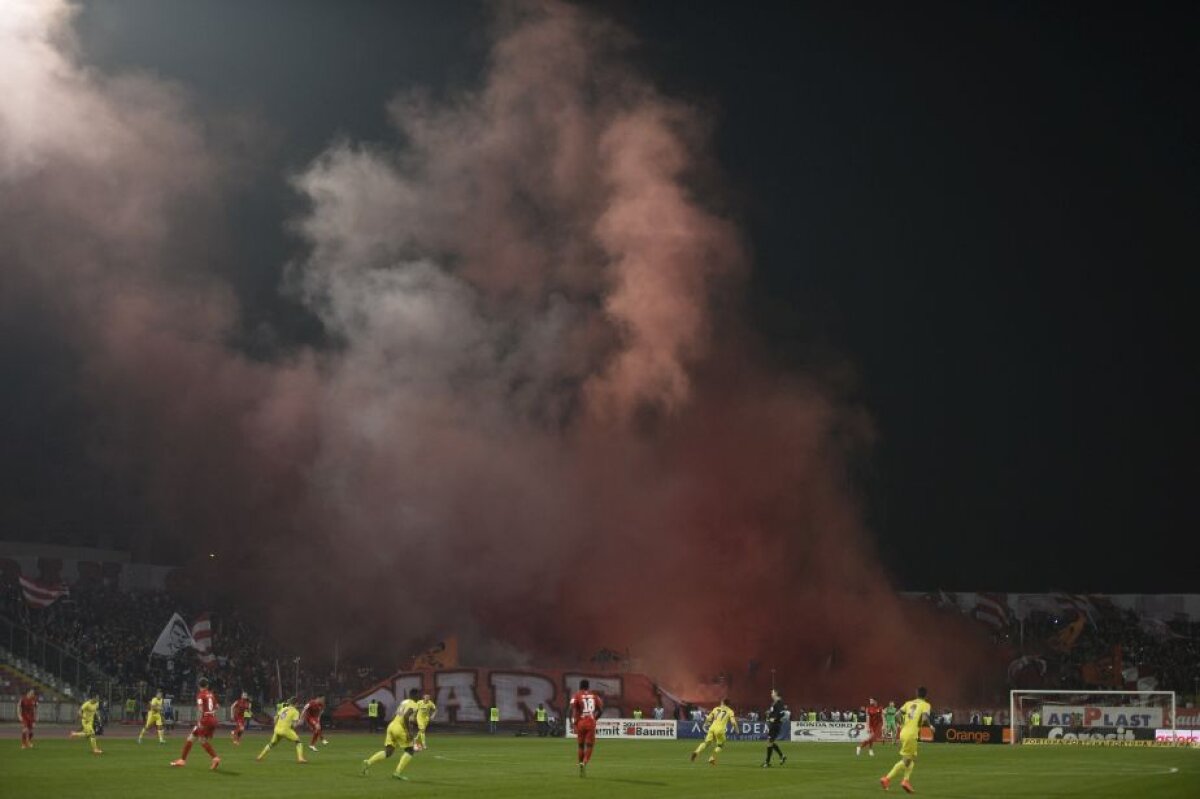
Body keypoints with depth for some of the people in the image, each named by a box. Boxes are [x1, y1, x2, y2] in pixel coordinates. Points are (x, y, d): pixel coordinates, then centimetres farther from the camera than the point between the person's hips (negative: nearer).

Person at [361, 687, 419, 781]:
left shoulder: (404, 702, 20)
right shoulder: (414, 705, -8)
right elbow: (406, 716, -24)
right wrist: (409, 732, -21)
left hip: (392, 725, 8)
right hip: (400, 729, -8)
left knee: (387, 752, 10)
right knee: (410, 750, 5)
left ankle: (368, 762, -6)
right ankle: (398, 772, -2)